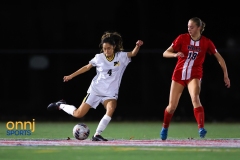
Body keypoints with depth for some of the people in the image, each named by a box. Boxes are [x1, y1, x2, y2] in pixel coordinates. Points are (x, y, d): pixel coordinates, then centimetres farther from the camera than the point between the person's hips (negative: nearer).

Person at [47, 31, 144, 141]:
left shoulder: (121, 57, -4)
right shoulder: (99, 58, -3)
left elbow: (133, 54, -17)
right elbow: (87, 67, 10)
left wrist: (137, 46, -38)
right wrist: (71, 76, 11)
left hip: (110, 93, 0)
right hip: (95, 90, 0)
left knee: (111, 109, -31)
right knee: (78, 114, 0)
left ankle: (97, 135, -20)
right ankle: (61, 105, 30)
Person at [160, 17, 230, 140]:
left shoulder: (206, 42, -4)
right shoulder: (182, 38, -5)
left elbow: (219, 58, 5)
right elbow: (165, 53, -6)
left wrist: (225, 74, 1)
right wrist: (175, 54, -27)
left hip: (194, 75, -1)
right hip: (179, 74, 1)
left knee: (195, 99, -30)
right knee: (172, 106, 5)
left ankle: (201, 129, -36)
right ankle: (164, 129, 31)